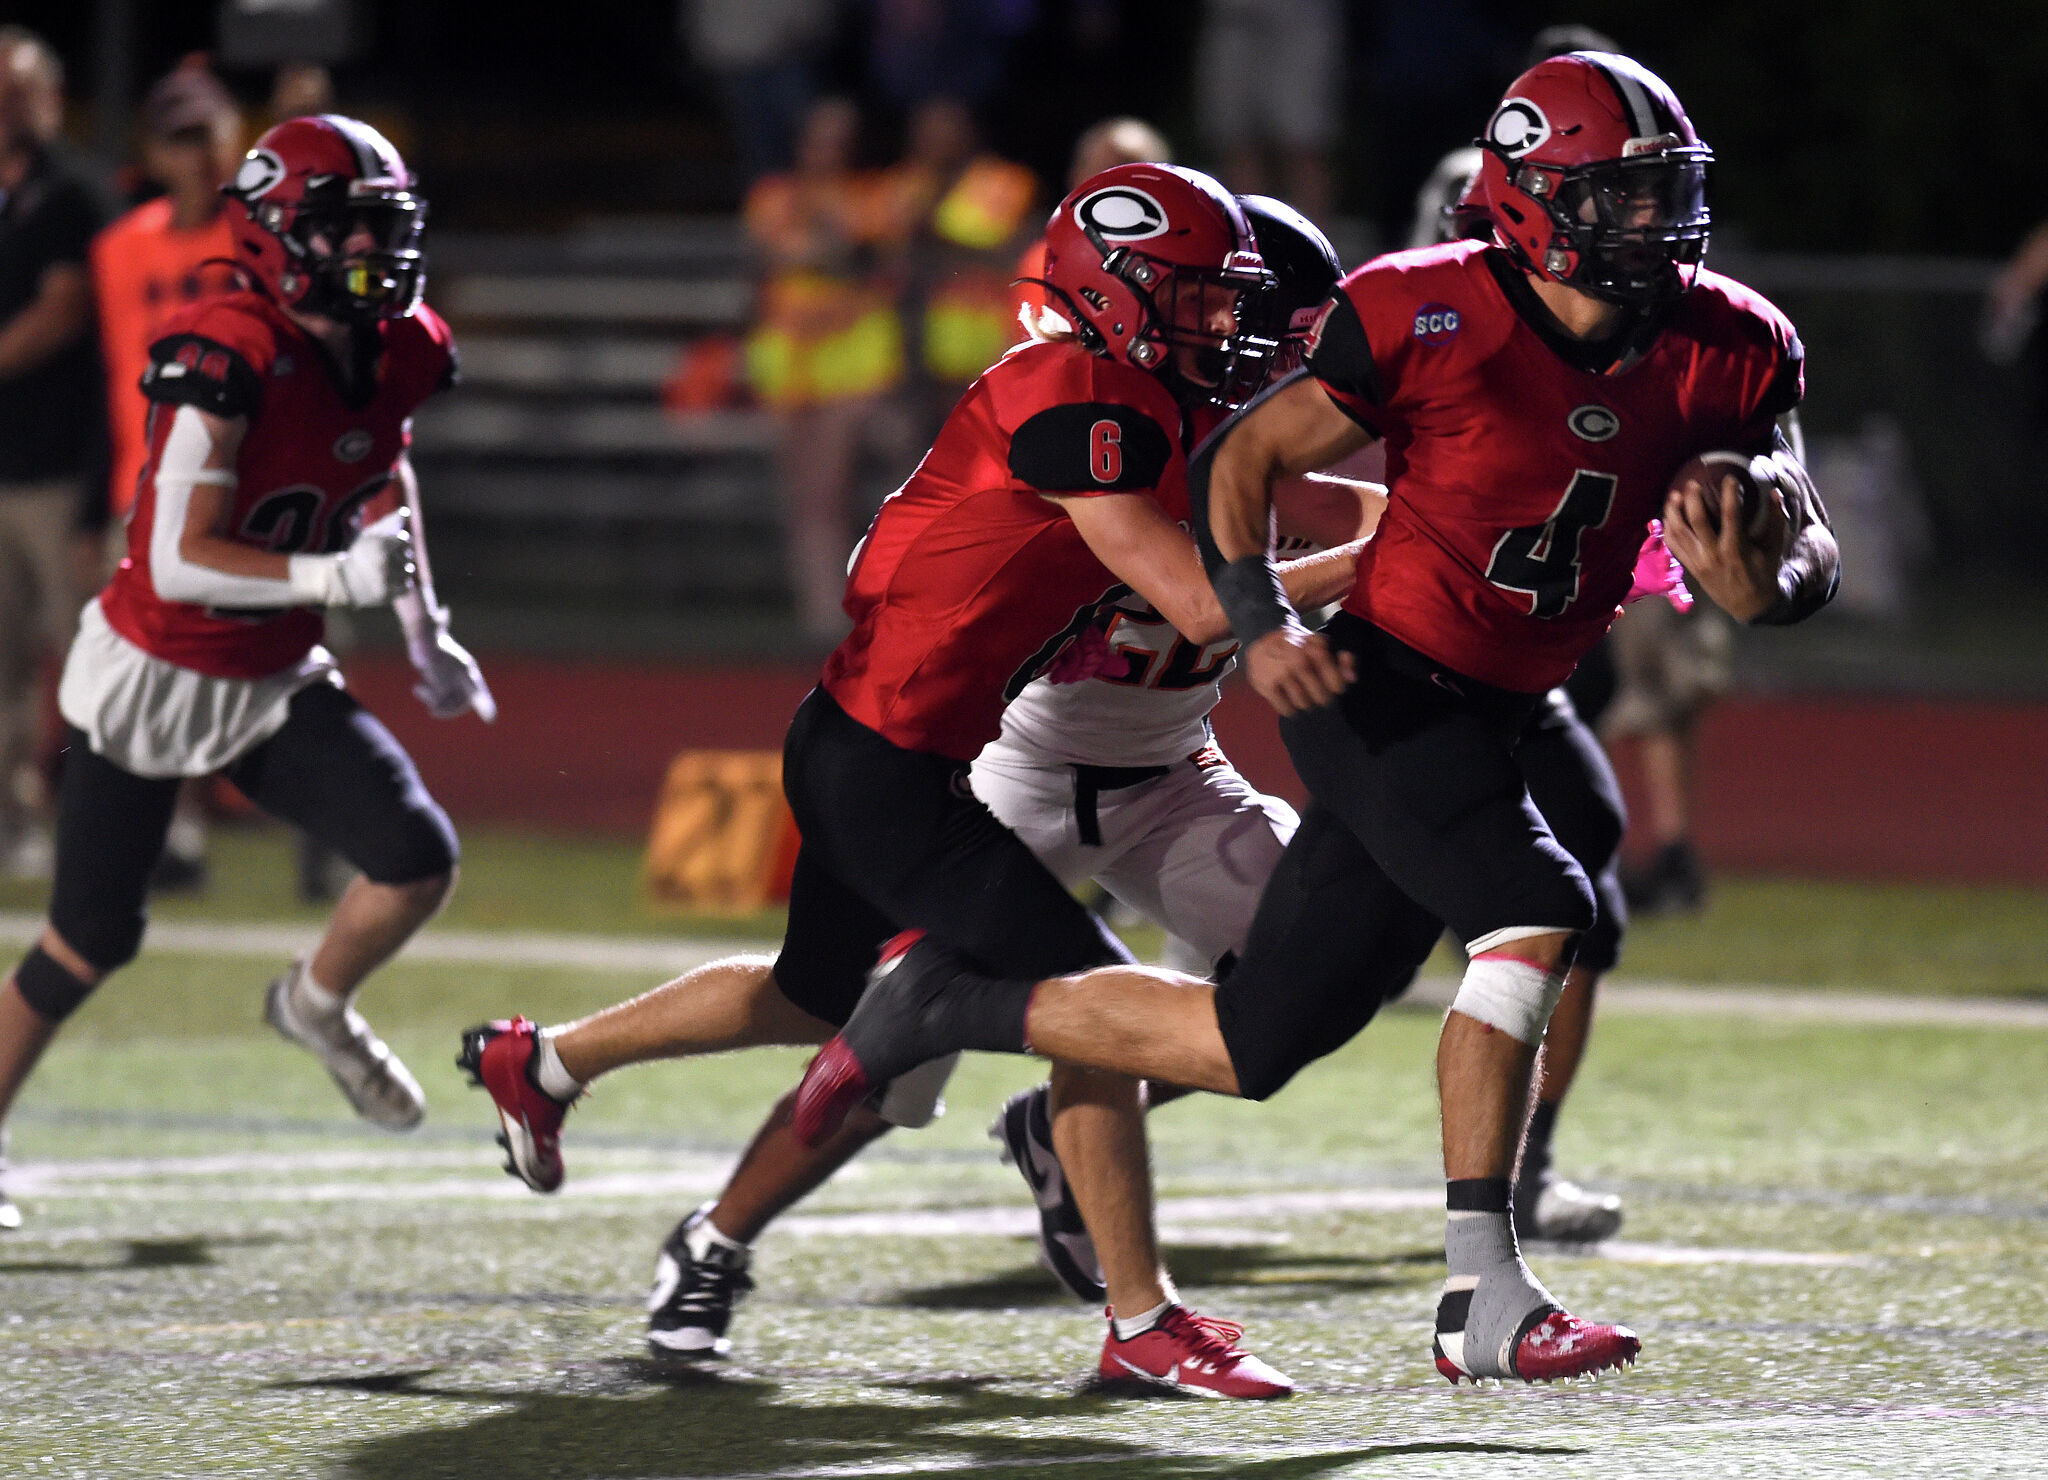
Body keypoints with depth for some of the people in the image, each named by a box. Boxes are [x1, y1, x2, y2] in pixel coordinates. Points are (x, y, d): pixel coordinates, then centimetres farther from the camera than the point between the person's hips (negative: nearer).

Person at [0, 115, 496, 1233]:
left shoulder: (398, 354, -5)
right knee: (90, 940, 2)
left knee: (419, 861, -12)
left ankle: (317, 1006, 19)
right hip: (150, 678, -6)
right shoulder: (232, 361, -27)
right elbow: (178, 562, -29)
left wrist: (424, 631, 19)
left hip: (274, 683, 6)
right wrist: (335, 579, -39)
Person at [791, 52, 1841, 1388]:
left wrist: (1766, 587, -23)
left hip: (1490, 723, 6)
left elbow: (1813, 547, 1)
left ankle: (948, 1003, 26)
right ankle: (1483, 1299, -22)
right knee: (1538, 917, -27)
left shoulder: (1720, 351, -1)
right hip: (1383, 691, -6)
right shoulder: (1431, 319, -14)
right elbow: (1245, 459, -2)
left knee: (1252, 1046, 7)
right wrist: (1261, 622, -16)